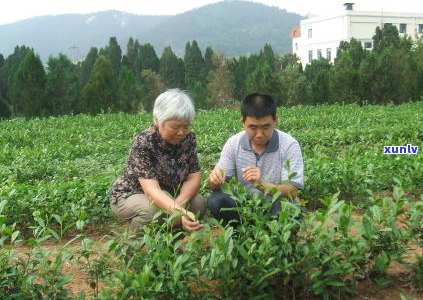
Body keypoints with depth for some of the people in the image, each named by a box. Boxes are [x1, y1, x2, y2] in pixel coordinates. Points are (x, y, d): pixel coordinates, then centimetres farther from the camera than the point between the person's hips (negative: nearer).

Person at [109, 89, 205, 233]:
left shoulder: (188, 138, -11)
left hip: (167, 196, 5)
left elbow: (193, 177, -12)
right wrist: (179, 212, -55)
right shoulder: (143, 142, -28)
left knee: (199, 204, -20)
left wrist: (178, 203, -33)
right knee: (155, 209, -35)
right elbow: (151, 189, -38)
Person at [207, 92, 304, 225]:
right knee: (215, 201, -26)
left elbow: (292, 192, -17)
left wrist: (262, 184, -36)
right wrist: (215, 179, -29)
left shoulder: (289, 145, -12)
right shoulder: (234, 143, -4)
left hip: (277, 206, -2)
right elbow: (215, 185, -3)